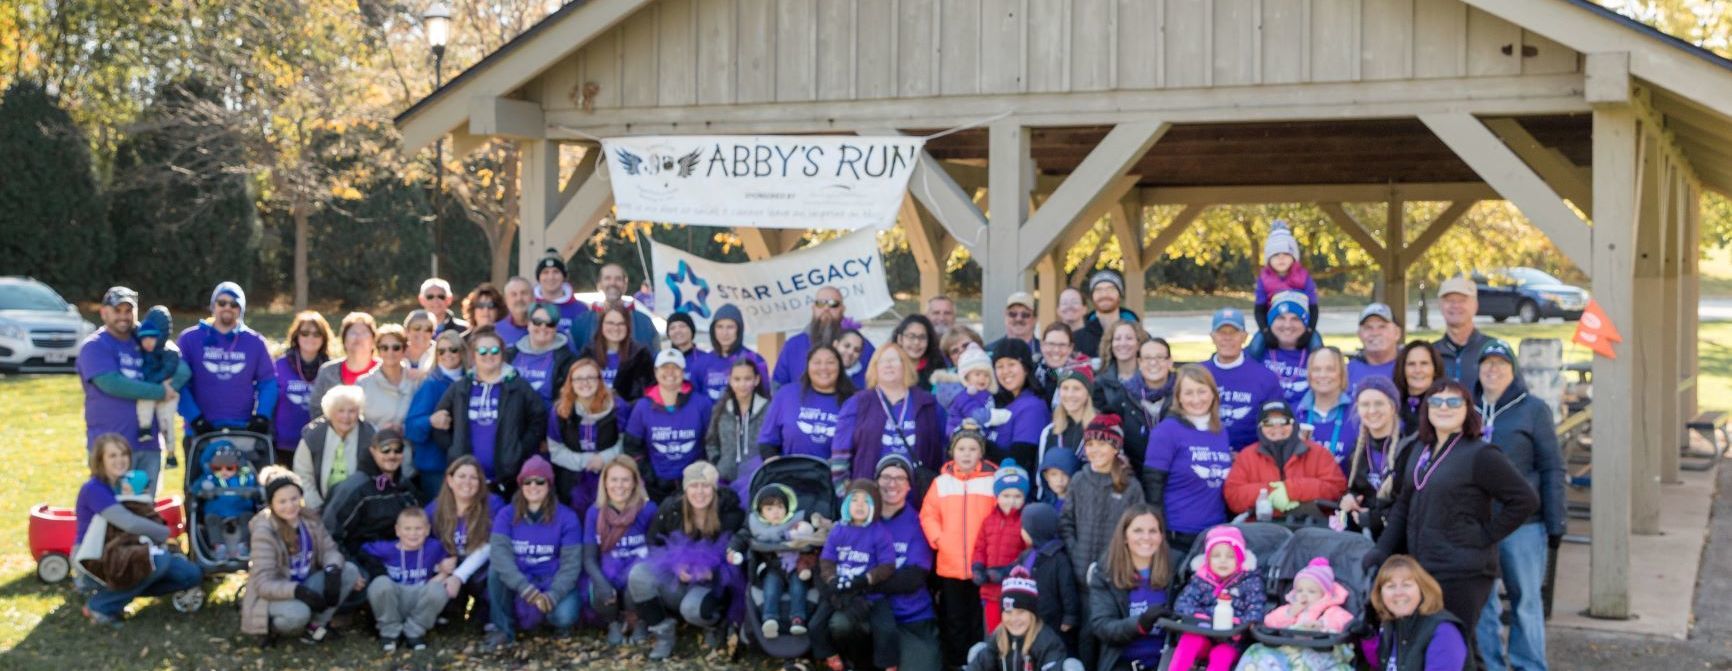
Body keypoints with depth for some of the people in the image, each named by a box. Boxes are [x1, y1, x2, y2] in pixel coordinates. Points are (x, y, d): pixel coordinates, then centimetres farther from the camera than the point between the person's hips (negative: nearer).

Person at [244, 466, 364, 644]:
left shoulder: (310, 518, -4)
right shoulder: (264, 531, -20)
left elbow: (329, 549, -2)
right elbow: (263, 584, -23)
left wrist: (332, 570, -26)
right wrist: (298, 591, -38)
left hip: (305, 587, 7)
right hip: (273, 596, -7)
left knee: (350, 571, -13)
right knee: (298, 613, -39)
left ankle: (315, 626, -7)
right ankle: (270, 626, -3)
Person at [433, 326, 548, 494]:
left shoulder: (519, 387, 2)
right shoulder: (459, 389, 9)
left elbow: (539, 419, 2)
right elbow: (438, 421, 15)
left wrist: (521, 451, -5)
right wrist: (453, 451, 4)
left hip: (508, 478, -2)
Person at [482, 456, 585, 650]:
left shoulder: (567, 517, -8)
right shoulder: (506, 515, -5)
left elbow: (571, 563, -11)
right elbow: (500, 553, -20)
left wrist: (552, 596, -28)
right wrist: (526, 589, -34)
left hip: (554, 582, -2)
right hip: (517, 583, 2)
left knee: (564, 616, -32)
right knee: (496, 569, -29)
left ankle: (561, 621, 7)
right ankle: (503, 628, -12)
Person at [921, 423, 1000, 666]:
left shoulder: (993, 480, 0)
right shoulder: (941, 482, 5)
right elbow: (928, 515, 5)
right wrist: (938, 539, -8)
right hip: (950, 565, 2)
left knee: (980, 621, 5)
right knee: (955, 620, 10)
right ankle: (955, 663, 19)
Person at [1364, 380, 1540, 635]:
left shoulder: (1481, 455, -9)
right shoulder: (1419, 451, 14)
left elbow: (1526, 500, -11)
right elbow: (1403, 505, 19)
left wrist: (1487, 535, -11)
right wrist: (1383, 550, 9)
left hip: (1463, 575, -7)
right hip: (1420, 571, 7)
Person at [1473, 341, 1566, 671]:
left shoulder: (1533, 409, 0)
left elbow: (1552, 468, 0)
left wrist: (1555, 523, -4)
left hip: (1522, 523, -3)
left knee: (1525, 600, 5)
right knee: (1480, 601, 7)